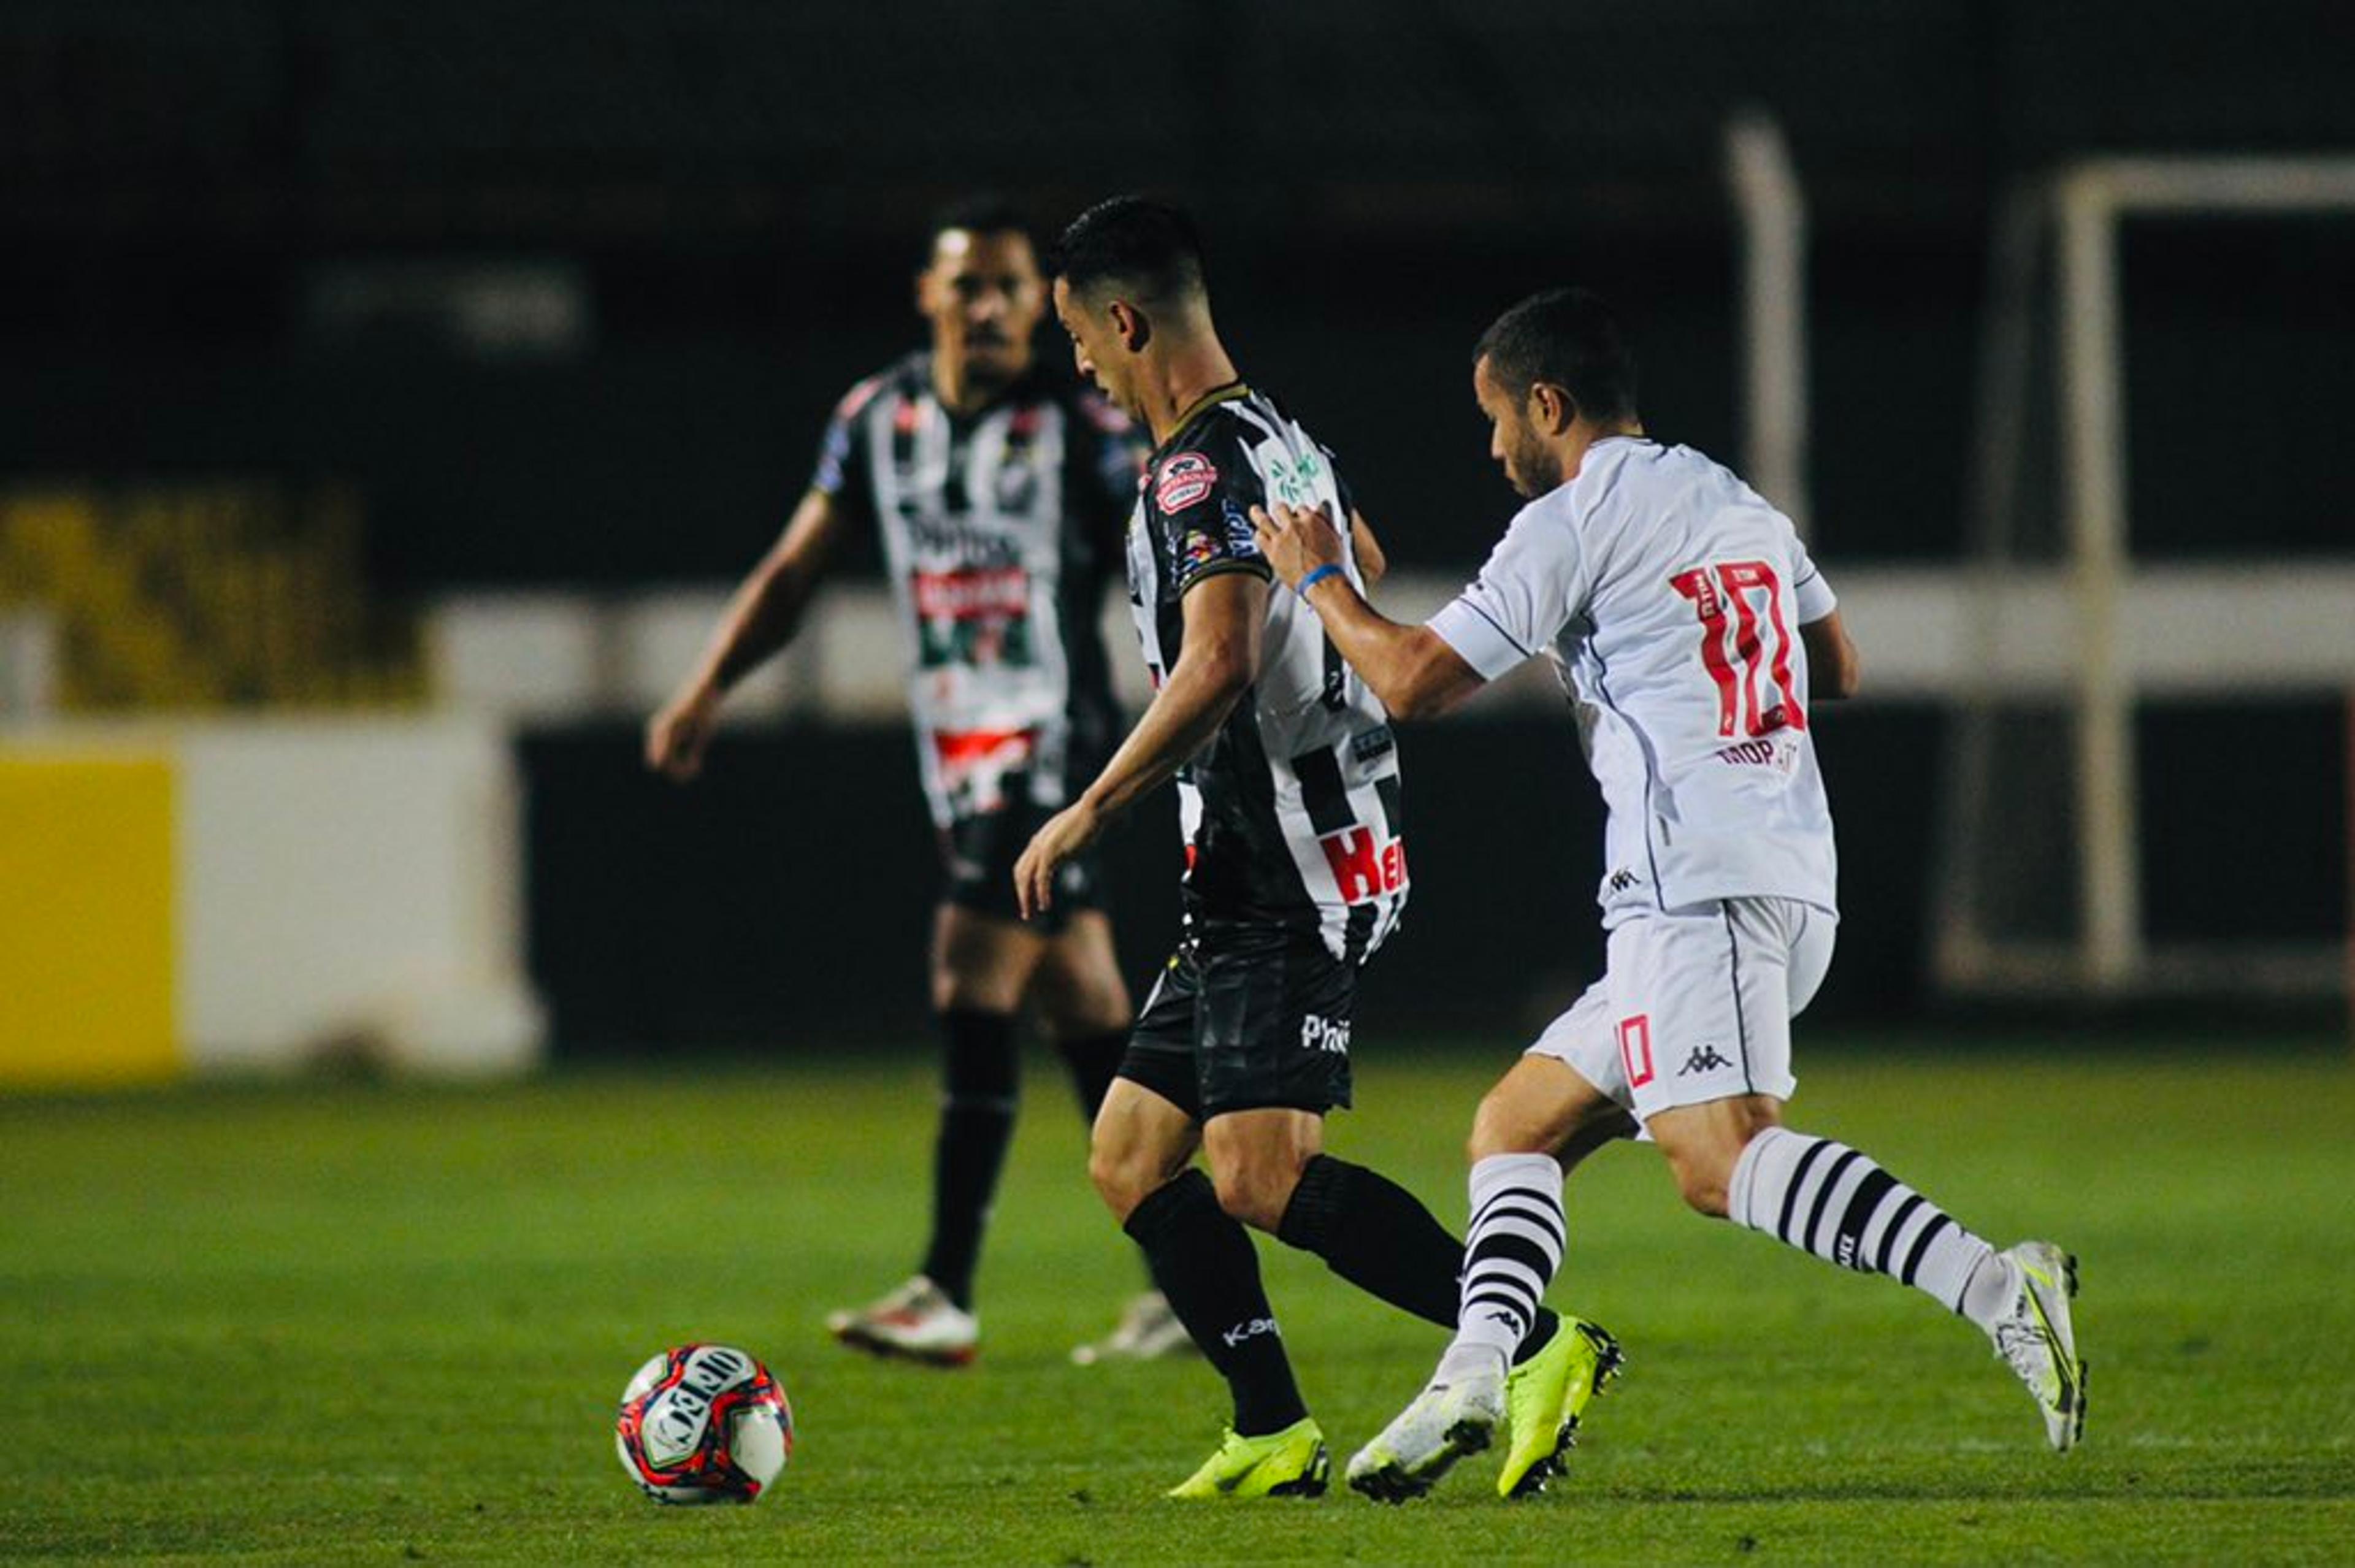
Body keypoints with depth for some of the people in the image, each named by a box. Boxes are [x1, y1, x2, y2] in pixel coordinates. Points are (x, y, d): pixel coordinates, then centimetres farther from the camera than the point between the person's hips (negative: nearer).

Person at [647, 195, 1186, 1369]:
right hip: (955, 748, 5)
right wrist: (706, 690, 4)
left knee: (971, 1002, -15)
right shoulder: (878, 419, 9)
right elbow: (794, 570, 14)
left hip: (1049, 740, -5)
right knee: (1086, 1013, 10)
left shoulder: (1080, 430, -6)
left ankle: (947, 1295, -15)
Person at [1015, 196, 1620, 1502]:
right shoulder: (1279, 438, 16)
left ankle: (1541, 1349, -18)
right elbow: (1367, 575, 33)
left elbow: (1220, 666, -27)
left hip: (1287, 873, -10)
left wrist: (1088, 813, -22)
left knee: (1260, 1177, -18)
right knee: (1129, 1160, 10)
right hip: (1253, 876, 10)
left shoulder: (1204, 468, -15)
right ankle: (1274, 1435, 9)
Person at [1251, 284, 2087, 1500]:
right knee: (1515, 1125, 15)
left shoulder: (1574, 523, -3)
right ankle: (1476, 1371, -1)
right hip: (1790, 881, 9)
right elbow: (1836, 669, 34)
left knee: (1719, 1156, -24)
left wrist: (1318, 579, 14)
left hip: (1696, 887, -9)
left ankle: (1995, 1289, -37)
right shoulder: (1740, 506, 21)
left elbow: (1412, 681, -2)